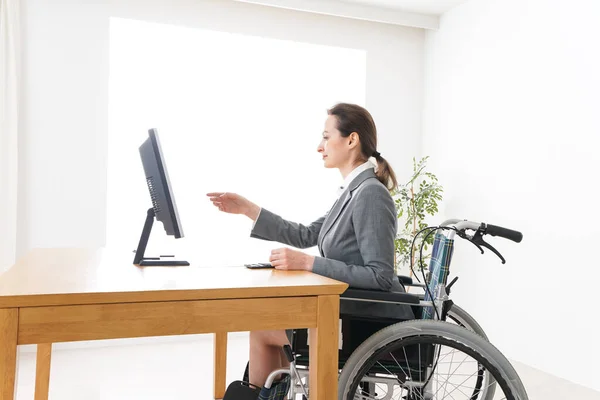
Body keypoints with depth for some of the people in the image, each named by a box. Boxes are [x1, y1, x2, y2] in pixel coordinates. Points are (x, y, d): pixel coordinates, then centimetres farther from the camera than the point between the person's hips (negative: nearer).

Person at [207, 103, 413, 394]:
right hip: (356, 313, 9)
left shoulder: (371, 194, -21)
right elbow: (306, 236, 10)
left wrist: (308, 263, -26)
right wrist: (247, 209, 7)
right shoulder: (355, 191, 8)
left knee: (262, 329, 3)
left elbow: (379, 277, -25)